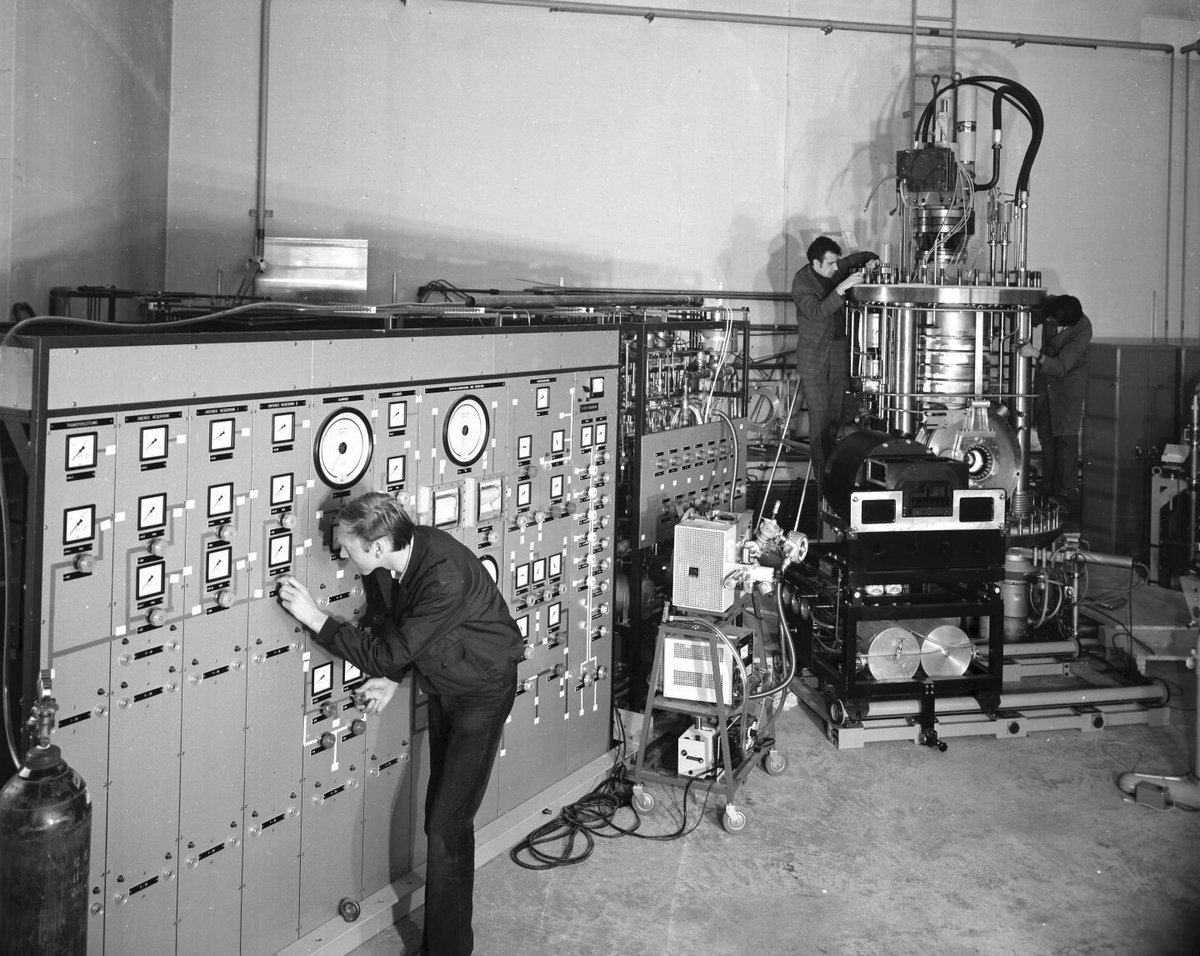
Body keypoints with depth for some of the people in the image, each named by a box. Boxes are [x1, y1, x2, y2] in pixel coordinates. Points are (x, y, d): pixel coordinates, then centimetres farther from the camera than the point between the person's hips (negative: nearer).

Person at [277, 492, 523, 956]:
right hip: (441, 684, 7)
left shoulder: (447, 578, -36)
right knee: (438, 813, 12)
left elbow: (389, 652, -31)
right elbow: (386, 622, 8)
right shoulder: (385, 562, -13)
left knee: (448, 826, -9)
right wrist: (390, 677, -7)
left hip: (482, 689, -7)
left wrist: (315, 617, -28)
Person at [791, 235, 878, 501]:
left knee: (835, 420, 6)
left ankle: (832, 479, 15)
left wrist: (870, 261, -1)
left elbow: (858, 257, 22)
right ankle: (822, 486, -8)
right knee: (819, 422, -9)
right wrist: (841, 288, -33)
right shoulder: (802, 282, -12)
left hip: (839, 356, 6)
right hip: (815, 361, -6)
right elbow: (816, 312, -26)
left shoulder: (836, 271, 4)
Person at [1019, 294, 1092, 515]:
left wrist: (1036, 355, -45)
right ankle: (1048, 490, 15)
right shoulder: (1051, 308, -15)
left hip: (1068, 383, -5)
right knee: (1046, 436, 7)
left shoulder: (1082, 330, -28)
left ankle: (1067, 494, -7)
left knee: (1066, 437, -10)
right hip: (1044, 379, 5)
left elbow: (1061, 367, -32)